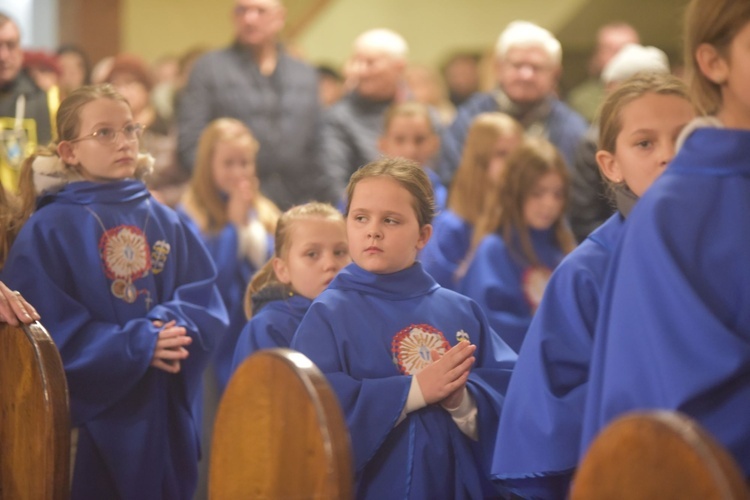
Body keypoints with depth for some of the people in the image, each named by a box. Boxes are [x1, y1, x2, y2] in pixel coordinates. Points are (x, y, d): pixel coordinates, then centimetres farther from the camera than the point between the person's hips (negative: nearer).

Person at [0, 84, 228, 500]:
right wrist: (137, 346, -19)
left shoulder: (165, 222, 9)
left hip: (163, 415, 5)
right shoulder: (48, 230, -6)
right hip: (92, 419, -4)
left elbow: (205, 300, 7)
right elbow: (48, 329, -12)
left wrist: (176, 326, -16)